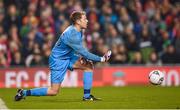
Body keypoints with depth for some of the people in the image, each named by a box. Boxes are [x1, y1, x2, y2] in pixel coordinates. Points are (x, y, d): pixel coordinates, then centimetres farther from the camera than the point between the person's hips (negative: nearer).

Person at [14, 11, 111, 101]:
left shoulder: (78, 31, 1)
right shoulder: (71, 35, -28)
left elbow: (80, 49, 18)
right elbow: (83, 53, -28)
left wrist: (83, 57, -3)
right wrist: (101, 59, -22)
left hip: (68, 57, 9)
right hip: (58, 60, -9)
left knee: (88, 65, -3)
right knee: (54, 91, -9)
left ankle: (87, 96, 0)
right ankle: (24, 93, 2)